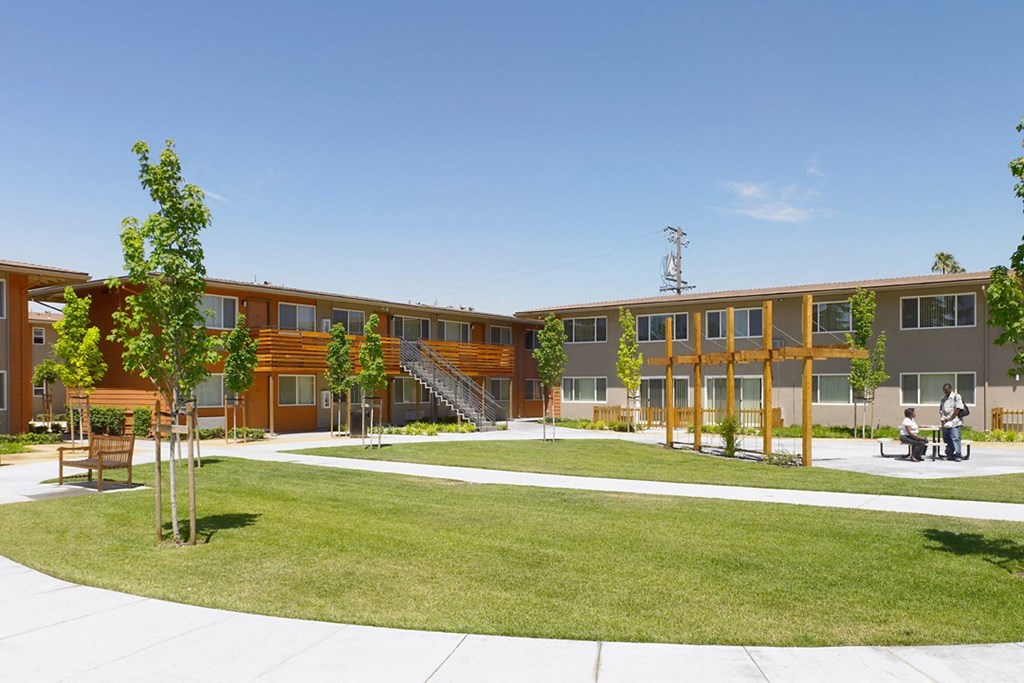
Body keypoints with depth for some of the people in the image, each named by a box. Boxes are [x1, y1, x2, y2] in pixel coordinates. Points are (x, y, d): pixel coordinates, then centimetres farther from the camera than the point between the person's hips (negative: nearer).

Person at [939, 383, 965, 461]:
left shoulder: (956, 396, -2)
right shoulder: (943, 398, 18)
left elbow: (958, 409, -8)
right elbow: (941, 409, 18)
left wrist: (950, 418, -11)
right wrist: (942, 418, 0)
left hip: (954, 422, -6)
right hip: (945, 423, 6)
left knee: (955, 438, -10)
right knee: (946, 439, 7)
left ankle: (958, 455, -7)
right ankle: (949, 455, 14)